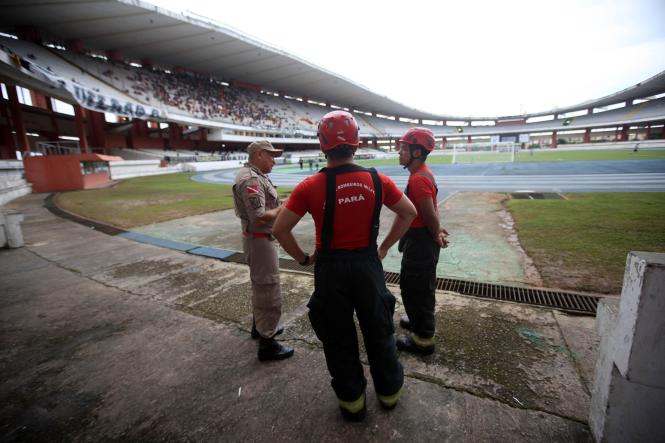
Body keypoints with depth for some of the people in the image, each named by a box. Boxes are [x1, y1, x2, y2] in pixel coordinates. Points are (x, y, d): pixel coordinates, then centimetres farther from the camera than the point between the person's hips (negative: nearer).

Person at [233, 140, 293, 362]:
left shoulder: (256, 175, 11)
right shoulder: (251, 179, -21)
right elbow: (259, 218, -28)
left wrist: (279, 207, 3)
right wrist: (281, 209, -15)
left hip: (261, 238, 11)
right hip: (260, 240, -11)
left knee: (260, 286, 24)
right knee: (269, 291, -1)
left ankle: (260, 326, 43)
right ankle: (267, 343, 12)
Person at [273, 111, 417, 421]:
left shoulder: (311, 186, -13)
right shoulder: (377, 180, -6)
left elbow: (280, 230, -10)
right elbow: (409, 213, 5)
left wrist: (303, 259, 3)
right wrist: (385, 246, 11)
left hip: (330, 268, -1)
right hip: (368, 264, 2)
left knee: (339, 339, 19)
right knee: (379, 332, 23)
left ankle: (352, 401, 39)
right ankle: (389, 391, 44)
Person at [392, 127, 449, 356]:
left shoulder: (418, 179, -24)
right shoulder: (424, 174, 9)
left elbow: (430, 215, -23)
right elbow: (432, 211, 13)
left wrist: (436, 236, -8)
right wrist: (437, 232, 10)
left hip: (419, 242, -10)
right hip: (421, 240, 10)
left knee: (414, 288, 4)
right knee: (421, 285, 25)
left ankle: (423, 339, 20)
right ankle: (420, 321, 45)